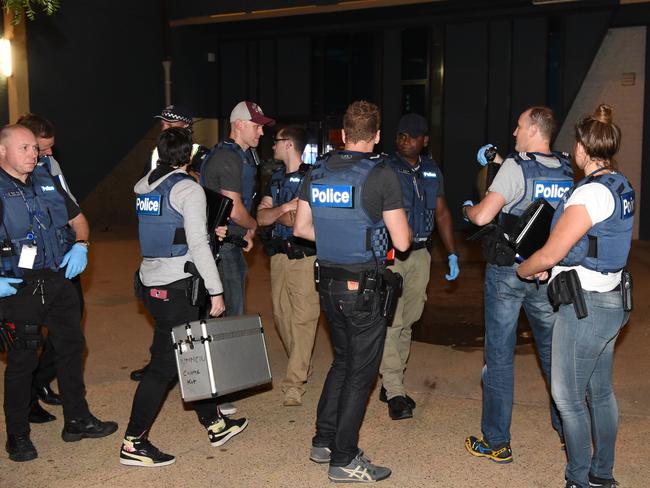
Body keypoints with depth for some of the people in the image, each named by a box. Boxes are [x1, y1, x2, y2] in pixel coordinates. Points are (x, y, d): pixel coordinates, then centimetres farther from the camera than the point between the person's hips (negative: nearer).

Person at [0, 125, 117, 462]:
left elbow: (77, 218, 20)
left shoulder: (46, 182, 8)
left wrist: (80, 245, 0)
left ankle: (77, 421, 28)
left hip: (59, 279, 6)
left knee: (71, 346, 13)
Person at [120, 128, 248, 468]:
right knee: (164, 364, -2)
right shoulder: (188, 189, -12)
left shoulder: (144, 186, 10)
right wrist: (216, 290, -14)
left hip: (150, 281, 9)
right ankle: (133, 444, 3)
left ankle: (214, 424, 29)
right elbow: (198, 244, -17)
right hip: (175, 286, -8)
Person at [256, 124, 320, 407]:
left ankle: (294, 384, -6)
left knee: (303, 318, -8)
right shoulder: (276, 177, 14)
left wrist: (278, 214, -9)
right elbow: (261, 217, 4)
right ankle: (300, 365, 29)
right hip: (279, 254, 7)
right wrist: (285, 208, -12)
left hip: (305, 256, -7)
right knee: (281, 315, 11)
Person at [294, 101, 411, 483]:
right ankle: (344, 460, 13)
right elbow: (402, 242, -13)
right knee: (361, 371, 5)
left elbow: (302, 228, 11)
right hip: (364, 287, -6)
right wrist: (403, 224, 8)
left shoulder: (319, 172, 4)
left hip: (329, 282, 6)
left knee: (343, 360, 22)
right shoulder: (382, 175, -13)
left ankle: (323, 442, 28)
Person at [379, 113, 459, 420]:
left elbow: (441, 213, 18)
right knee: (390, 322, -9)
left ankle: (390, 383, 22)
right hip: (390, 254, -6)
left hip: (420, 254, 6)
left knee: (408, 322, 11)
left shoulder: (432, 171, 12)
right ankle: (395, 393, -7)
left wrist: (452, 254, 14)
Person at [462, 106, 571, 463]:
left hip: (507, 272, -5)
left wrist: (467, 208, 1)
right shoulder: (568, 171, 4)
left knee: (499, 356, 3)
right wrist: (500, 163, 25)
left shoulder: (515, 168, -15)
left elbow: (483, 216, -21)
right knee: (553, 350, 19)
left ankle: (497, 443, 9)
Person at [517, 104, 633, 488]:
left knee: (567, 395, 1)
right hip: (610, 299, 10)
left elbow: (550, 253, -17)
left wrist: (523, 270, 2)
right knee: (600, 391, 17)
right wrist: (549, 269, 11)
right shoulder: (621, 186, 9)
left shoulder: (591, 192, -20)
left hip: (585, 305, -10)